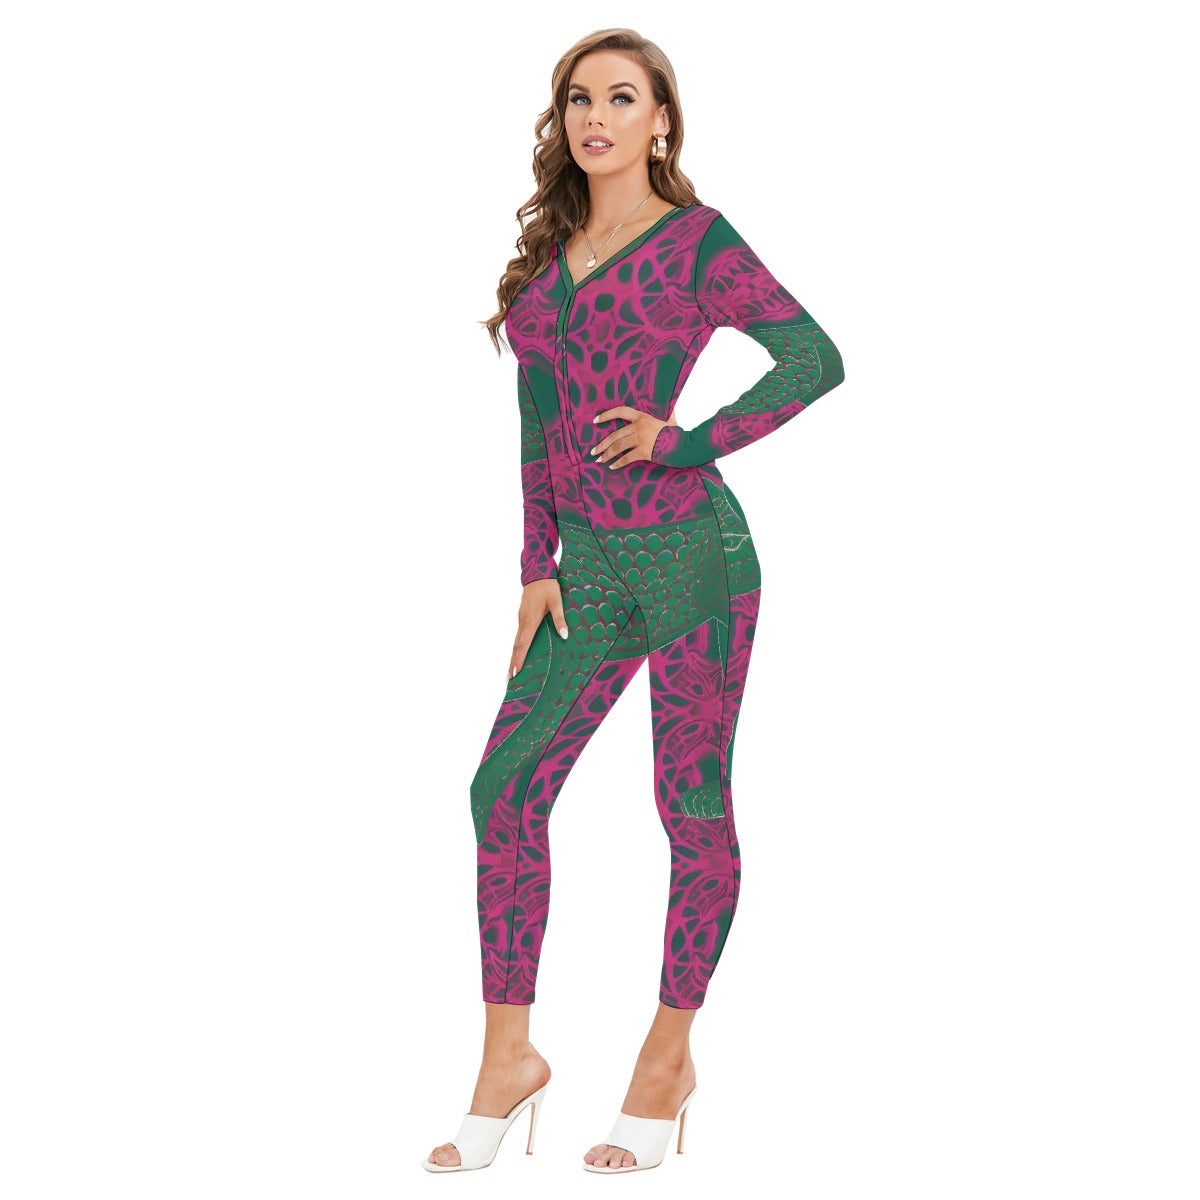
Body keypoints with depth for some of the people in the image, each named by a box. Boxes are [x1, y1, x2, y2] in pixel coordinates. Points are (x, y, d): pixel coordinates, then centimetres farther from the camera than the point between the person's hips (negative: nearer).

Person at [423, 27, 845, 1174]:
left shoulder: (699, 241, -5)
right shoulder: (548, 250, 12)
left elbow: (816, 359, -11)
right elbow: (539, 424, 15)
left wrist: (686, 441, -14)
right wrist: (537, 570, 10)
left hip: (691, 552, -6)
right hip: (589, 567, 6)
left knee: (692, 808, 4)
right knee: (504, 789, -1)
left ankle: (669, 1056, 19)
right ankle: (508, 1057, 10)